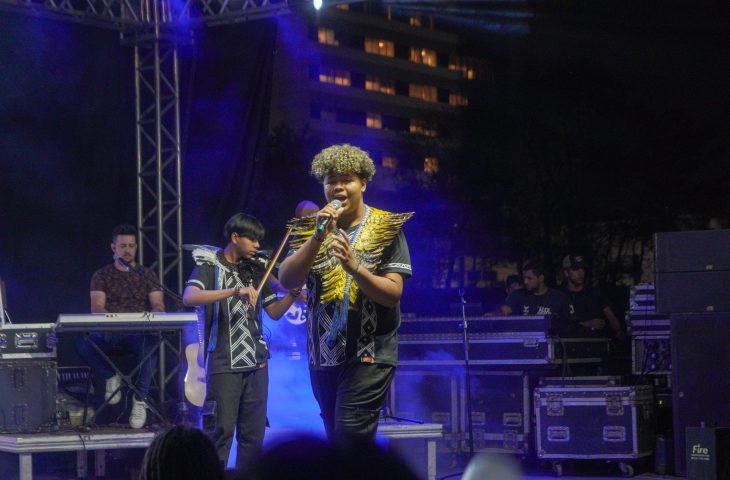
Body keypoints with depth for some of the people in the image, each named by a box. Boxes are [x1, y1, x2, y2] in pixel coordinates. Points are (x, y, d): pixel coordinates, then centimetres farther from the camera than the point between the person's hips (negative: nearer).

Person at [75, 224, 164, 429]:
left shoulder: (147, 275, 16)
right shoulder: (101, 275, 13)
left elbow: (158, 306, 5)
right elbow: (96, 307, -1)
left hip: (139, 333, 0)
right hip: (109, 333, 0)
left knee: (150, 343, -38)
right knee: (83, 343, -33)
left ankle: (140, 399, -25)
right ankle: (111, 377, -4)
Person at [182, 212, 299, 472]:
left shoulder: (255, 270, 12)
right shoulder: (210, 266, -4)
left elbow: (274, 312, 12)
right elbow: (189, 297, -23)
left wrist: (293, 293, -7)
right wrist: (235, 291, -32)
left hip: (256, 363, 5)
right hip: (224, 364, -5)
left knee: (254, 435, 7)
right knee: (222, 431, -4)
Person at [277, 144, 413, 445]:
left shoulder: (385, 229, -1)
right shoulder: (311, 229, 9)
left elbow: (392, 294, -9)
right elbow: (286, 281, -4)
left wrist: (355, 267, -26)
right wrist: (318, 237, -15)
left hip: (368, 355, -5)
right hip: (323, 355, 5)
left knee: (350, 438, -16)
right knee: (335, 440, 11)